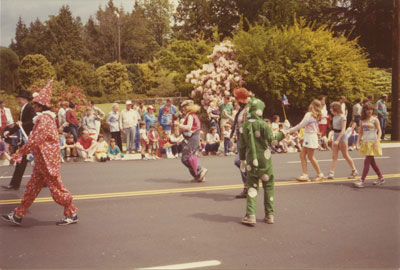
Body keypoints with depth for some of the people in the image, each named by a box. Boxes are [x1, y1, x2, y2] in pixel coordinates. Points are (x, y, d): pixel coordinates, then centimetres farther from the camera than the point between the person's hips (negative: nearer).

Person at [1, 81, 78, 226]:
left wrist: (19, 154, -18)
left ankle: (72, 214, 11)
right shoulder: (44, 117, 13)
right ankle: (18, 215, 17)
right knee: (32, 187, 12)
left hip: (48, 162, -10)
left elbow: (34, 139, -22)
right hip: (41, 161, 10)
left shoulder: (44, 119, -18)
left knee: (56, 189, -1)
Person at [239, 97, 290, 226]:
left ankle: (250, 215, -4)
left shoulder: (244, 126, 4)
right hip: (264, 160, -3)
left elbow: (241, 145, 8)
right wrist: (284, 131, -9)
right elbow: (271, 138, -19)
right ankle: (269, 215, 15)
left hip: (251, 161, 3)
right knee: (269, 186, 10)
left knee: (252, 187, 7)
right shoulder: (262, 124, -10)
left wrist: (242, 160, 18)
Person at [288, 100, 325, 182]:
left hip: (310, 137, -9)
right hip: (308, 137, 9)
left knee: (311, 157, 1)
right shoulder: (316, 115, 13)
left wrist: (290, 130, -13)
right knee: (302, 155, 6)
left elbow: (301, 125, -18)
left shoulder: (309, 114, -15)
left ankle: (320, 174, 11)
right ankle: (305, 175, 3)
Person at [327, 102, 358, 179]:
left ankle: (354, 171, 19)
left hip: (342, 136, -7)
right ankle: (331, 173, -4)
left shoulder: (342, 117, -14)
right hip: (335, 136, 7)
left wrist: (338, 140, -26)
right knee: (334, 156, 0)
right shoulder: (334, 117, 10)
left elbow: (343, 130, -19)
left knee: (345, 155, 3)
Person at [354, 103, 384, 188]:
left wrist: (377, 141, -22)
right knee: (372, 161, 13)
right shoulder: (363, 121, 9)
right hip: (365, 143, 6)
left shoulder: (374, 120, -6)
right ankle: (381, 177, 27)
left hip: (373, 143, -6)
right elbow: (361, 132, 13)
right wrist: (358, 142, 5)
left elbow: (379, 131, -10)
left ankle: (362, 181, -12)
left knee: (367, 161, -10)